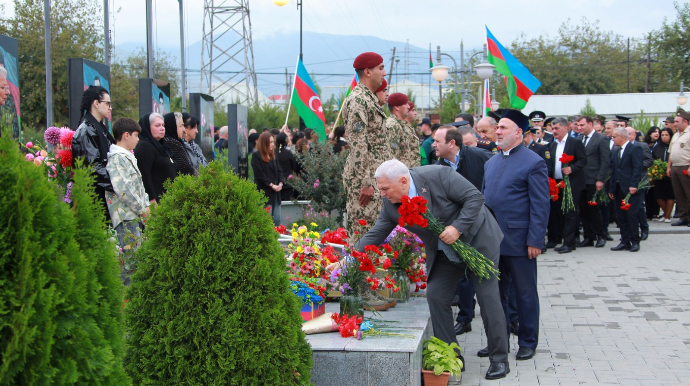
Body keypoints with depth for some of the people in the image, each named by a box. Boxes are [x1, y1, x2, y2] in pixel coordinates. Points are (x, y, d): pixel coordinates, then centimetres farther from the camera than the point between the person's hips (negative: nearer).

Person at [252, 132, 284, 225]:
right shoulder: (257, 156, -6)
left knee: (277, 219, 7)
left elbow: (279, 170, 16)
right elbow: (260, 174, -12)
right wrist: (272, 185, -13)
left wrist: (280, 183, -2)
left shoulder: (273, 155, 16)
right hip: (265, 192, -7)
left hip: (276, 192, 7)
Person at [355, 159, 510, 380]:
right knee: (435, 296, -2)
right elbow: (375, 235, -3)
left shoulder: (438, 175, -28)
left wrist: (458, 227, -31)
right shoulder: (391, 203, -11)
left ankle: (499, 360, 8)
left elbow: (475, 197, -22)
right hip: (443, 252, 5)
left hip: (477, 238, -5)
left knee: (487, 296, -3)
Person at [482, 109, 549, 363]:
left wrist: (535, 241, -15)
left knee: (525, 293, 6)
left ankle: (528, 343, 19)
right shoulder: (491, 163, 13)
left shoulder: (533, 163, -8)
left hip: (519, 242, -6)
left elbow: (540, 206, -11)